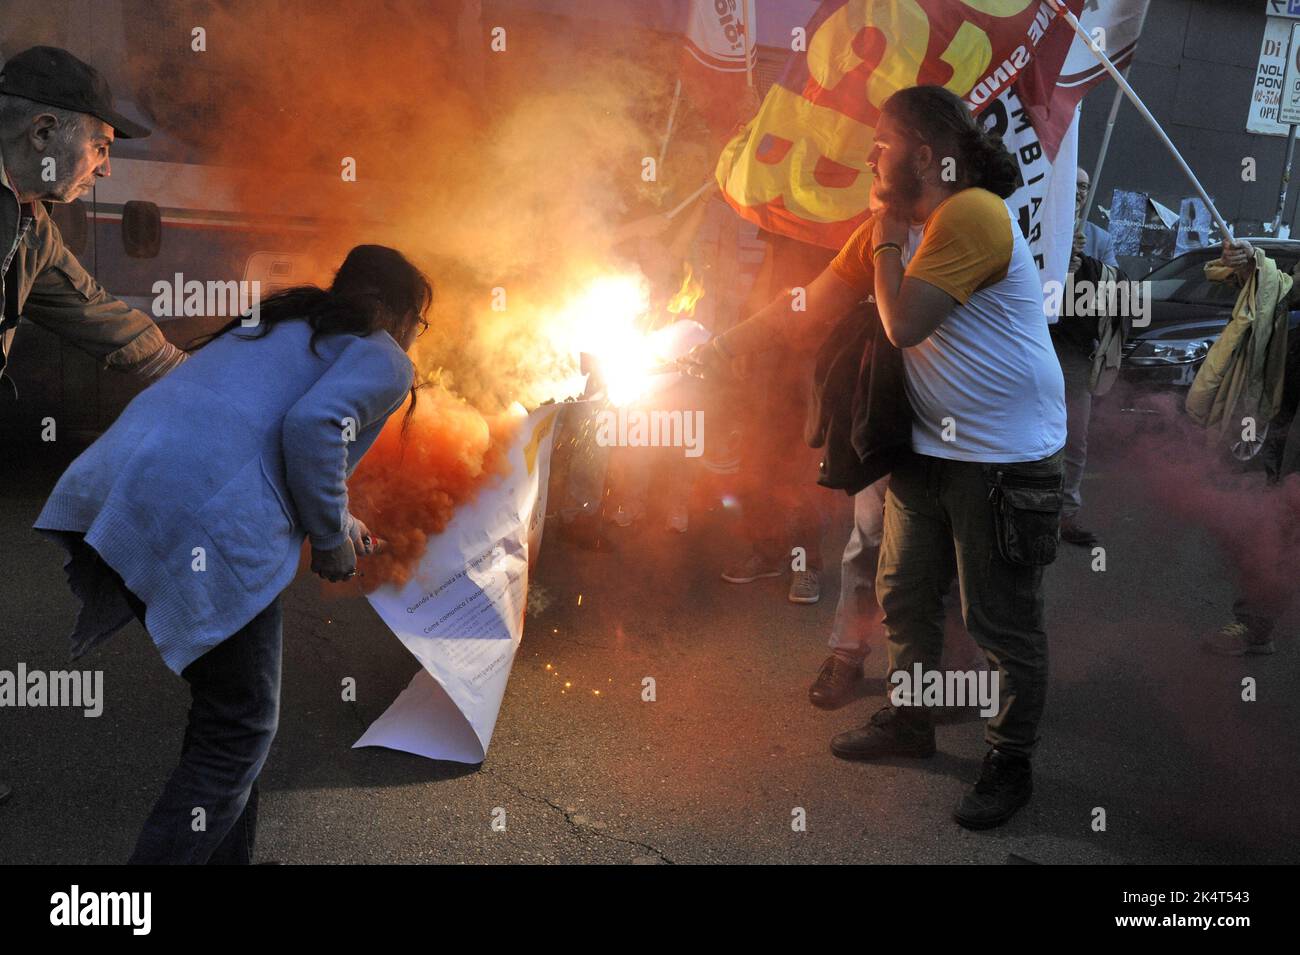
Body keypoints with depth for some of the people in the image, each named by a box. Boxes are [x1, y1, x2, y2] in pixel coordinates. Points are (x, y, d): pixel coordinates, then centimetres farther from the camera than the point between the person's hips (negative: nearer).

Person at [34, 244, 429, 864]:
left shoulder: (277, 323, 32)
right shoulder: (384, 359, 7)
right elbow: (311, 426, -13)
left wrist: (333, 518, 45)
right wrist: (331, 540, 0)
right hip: (207, 525, -8)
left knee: (227, 709, 22)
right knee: (241, 731, 5)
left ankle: (224, 854, 31)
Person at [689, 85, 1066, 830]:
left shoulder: (972, 215, -20)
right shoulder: (895, 225, 8)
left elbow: (903, 323, -26)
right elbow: (811, 305, 10)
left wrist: (886, 239, -12)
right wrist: (723, 348, 6)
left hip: (1006, 460, -9)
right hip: (929, 449, 9)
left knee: (1004, 623, 4)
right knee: (906, 596, 19)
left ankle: (1012, 765, 21)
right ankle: (909, 721, 38)